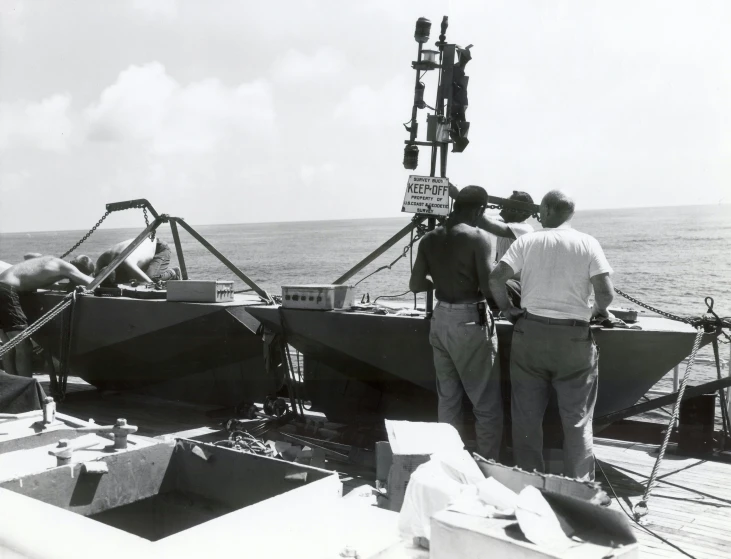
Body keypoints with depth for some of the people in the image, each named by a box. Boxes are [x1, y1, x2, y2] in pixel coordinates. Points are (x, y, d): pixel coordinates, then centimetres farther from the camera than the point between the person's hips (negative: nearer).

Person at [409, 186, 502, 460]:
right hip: (471, 321, -6)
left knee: (447, 399, 15)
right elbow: (489, 287, -17)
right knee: (487, 404, 4)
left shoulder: (429, 239, 4)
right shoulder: (478, 238, -13)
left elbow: (416, 284, 5)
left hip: (440, 319, 6)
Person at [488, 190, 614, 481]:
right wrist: (599, 310, 13)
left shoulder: (526, 241, 1)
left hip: (529, 333, 1)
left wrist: (507, 309, 8)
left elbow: (495, 278, -6)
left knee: (527, 416, 11)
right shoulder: (587, 244, -1)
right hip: (574, 339, -1)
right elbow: (605, 293, -8)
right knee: (577, 419, 9)